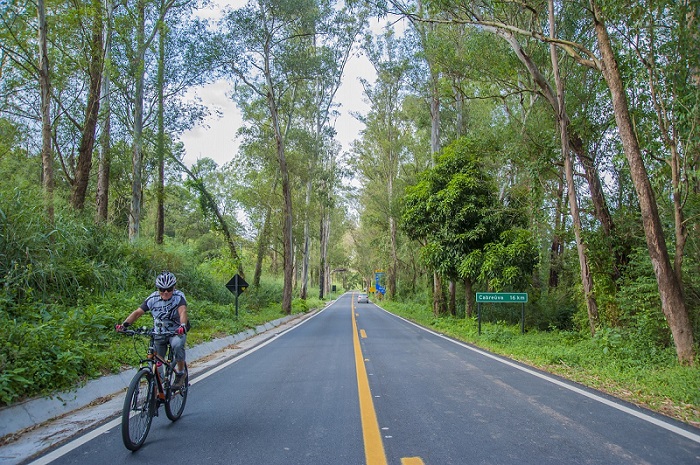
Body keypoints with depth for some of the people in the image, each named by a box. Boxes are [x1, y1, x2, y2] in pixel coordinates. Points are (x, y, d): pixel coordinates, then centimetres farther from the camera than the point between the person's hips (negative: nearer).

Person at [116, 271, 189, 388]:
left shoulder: (179, 296, -17)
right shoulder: (153, 298, -9)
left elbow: (183, 311, -34)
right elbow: (138, 312, -13)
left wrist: (183, 325, -54)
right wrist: (124, 325, -29)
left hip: (177, 332, -3)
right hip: (159, 334, 3)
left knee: (177, 344, -35)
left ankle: (180, 373, -13)